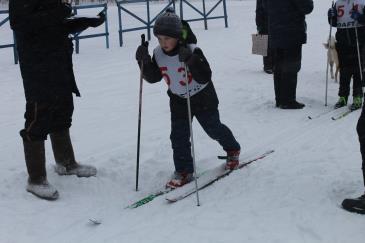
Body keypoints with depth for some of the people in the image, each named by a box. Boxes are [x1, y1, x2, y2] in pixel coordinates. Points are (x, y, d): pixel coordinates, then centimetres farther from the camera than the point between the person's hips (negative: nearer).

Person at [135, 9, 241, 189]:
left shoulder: (192, 51, -28)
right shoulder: (158, 54, -11)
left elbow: (205, 77, -32)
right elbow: (153, 77, -1)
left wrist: (190, 60, -46)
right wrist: (144, 61, -17)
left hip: (202, 98, -4)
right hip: (178, 100, 4)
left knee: (214, 129, 14)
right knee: (178, 136, -2)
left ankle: (233, 150, 42)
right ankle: (183, 172, 9)